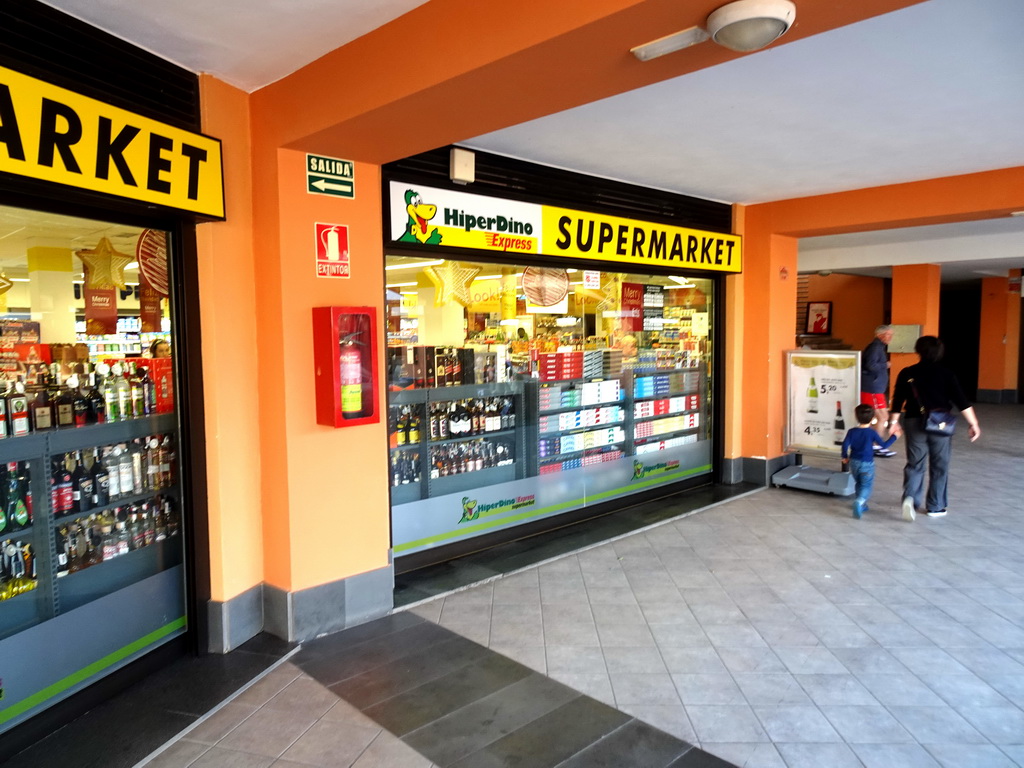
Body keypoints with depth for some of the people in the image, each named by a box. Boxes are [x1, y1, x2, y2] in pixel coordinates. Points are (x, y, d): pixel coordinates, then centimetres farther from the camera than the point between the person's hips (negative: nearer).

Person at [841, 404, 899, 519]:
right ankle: (859, 501, -27)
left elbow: (845, 444, -6)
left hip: (854, 462, 4)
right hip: (867, 464, -4)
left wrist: (845, 457, 8)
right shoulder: (872, 433, -10)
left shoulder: (852, 431, -2)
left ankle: (861, 505, 26)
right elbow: (884, 445, -4)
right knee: (866, 485, -1)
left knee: (858, 484, 21)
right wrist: (894, 436, 9)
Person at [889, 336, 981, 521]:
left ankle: (910, 497, -14)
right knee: (939, 466, 11)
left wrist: (894, 421, 14)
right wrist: (973, 423, -3)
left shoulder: (907, 373, 0)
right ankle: (935, 507, 18)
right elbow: (961, 401, -8)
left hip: (914, 422, 1)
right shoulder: (946, 374, -4)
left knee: (915, 464, 8)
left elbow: (897, 400, 3)